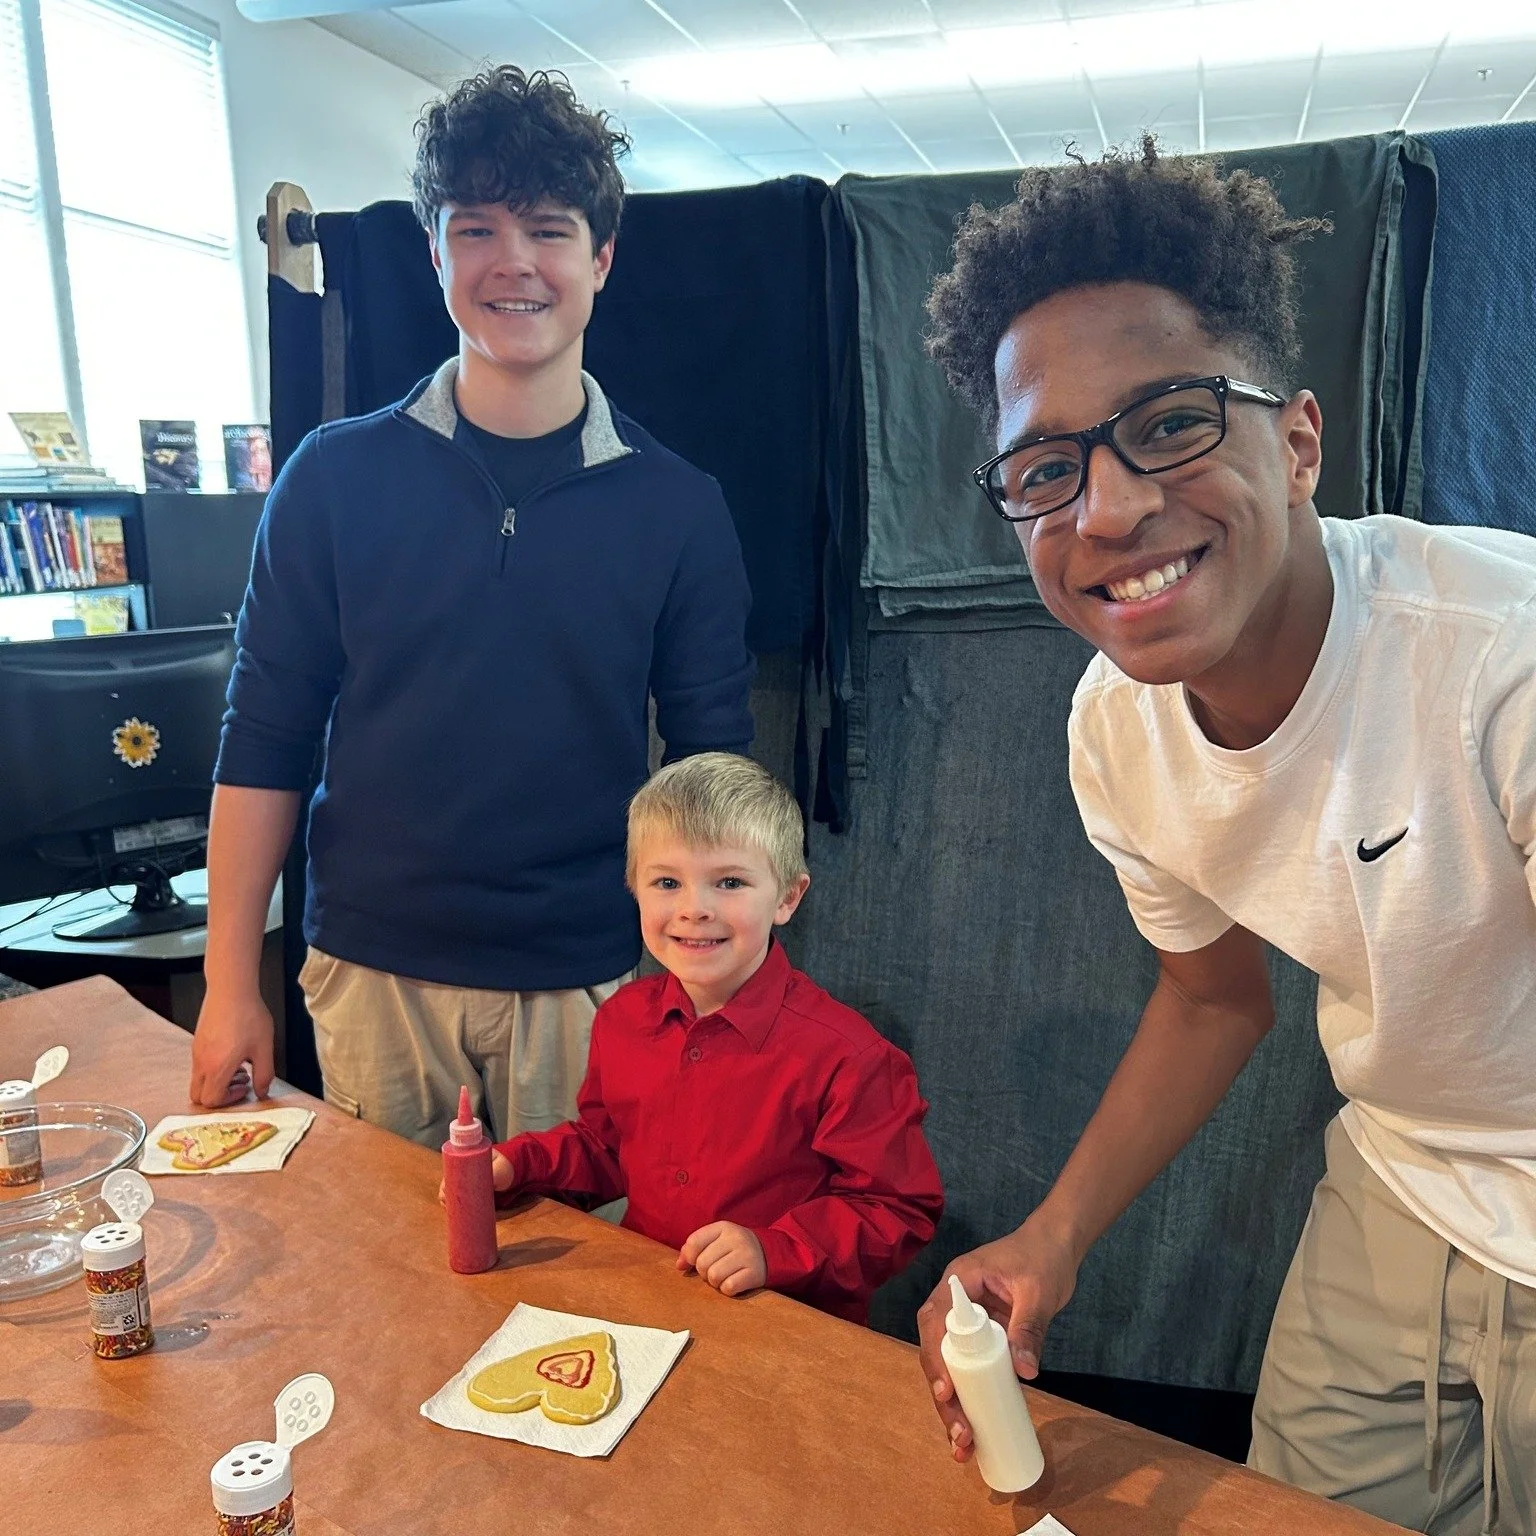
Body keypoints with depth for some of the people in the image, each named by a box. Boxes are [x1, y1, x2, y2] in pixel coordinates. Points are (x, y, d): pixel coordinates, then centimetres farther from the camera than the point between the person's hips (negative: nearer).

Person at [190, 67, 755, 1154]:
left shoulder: (677, 507, -3)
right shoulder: (337, 476, -2)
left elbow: (714, 777, 1)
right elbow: (265, 743, 1)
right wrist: (231, 985, 0)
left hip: (583, 983, 0)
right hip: (372, 976, 1)